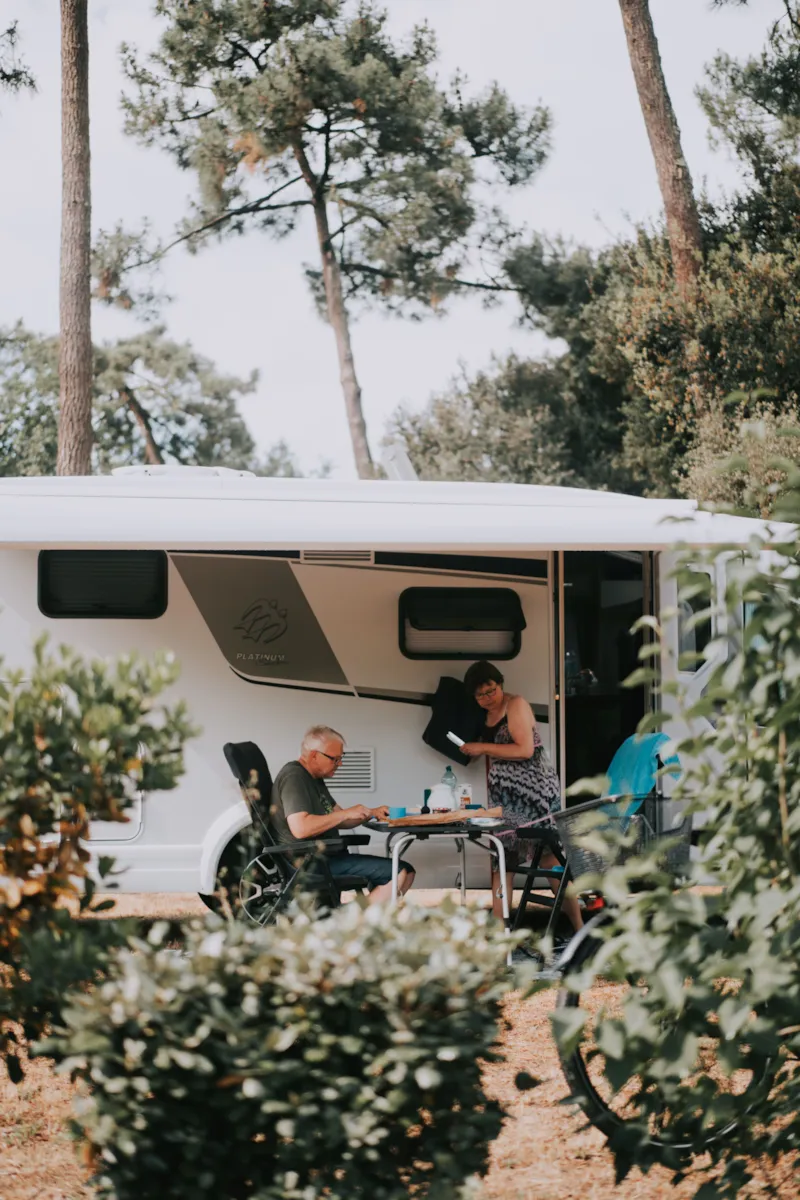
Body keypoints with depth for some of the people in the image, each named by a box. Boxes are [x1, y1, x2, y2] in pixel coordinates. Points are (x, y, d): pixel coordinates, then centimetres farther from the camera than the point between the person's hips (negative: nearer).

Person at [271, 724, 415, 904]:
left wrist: (371, 813, 6)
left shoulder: (313, 779, 19)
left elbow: (338, 821, 25)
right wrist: (346, 813, -18)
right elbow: (300, 828, -27)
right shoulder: (294, 778, -13)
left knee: (405, 871, 5)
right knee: (400, 873, -18)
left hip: (324, 858, 11)